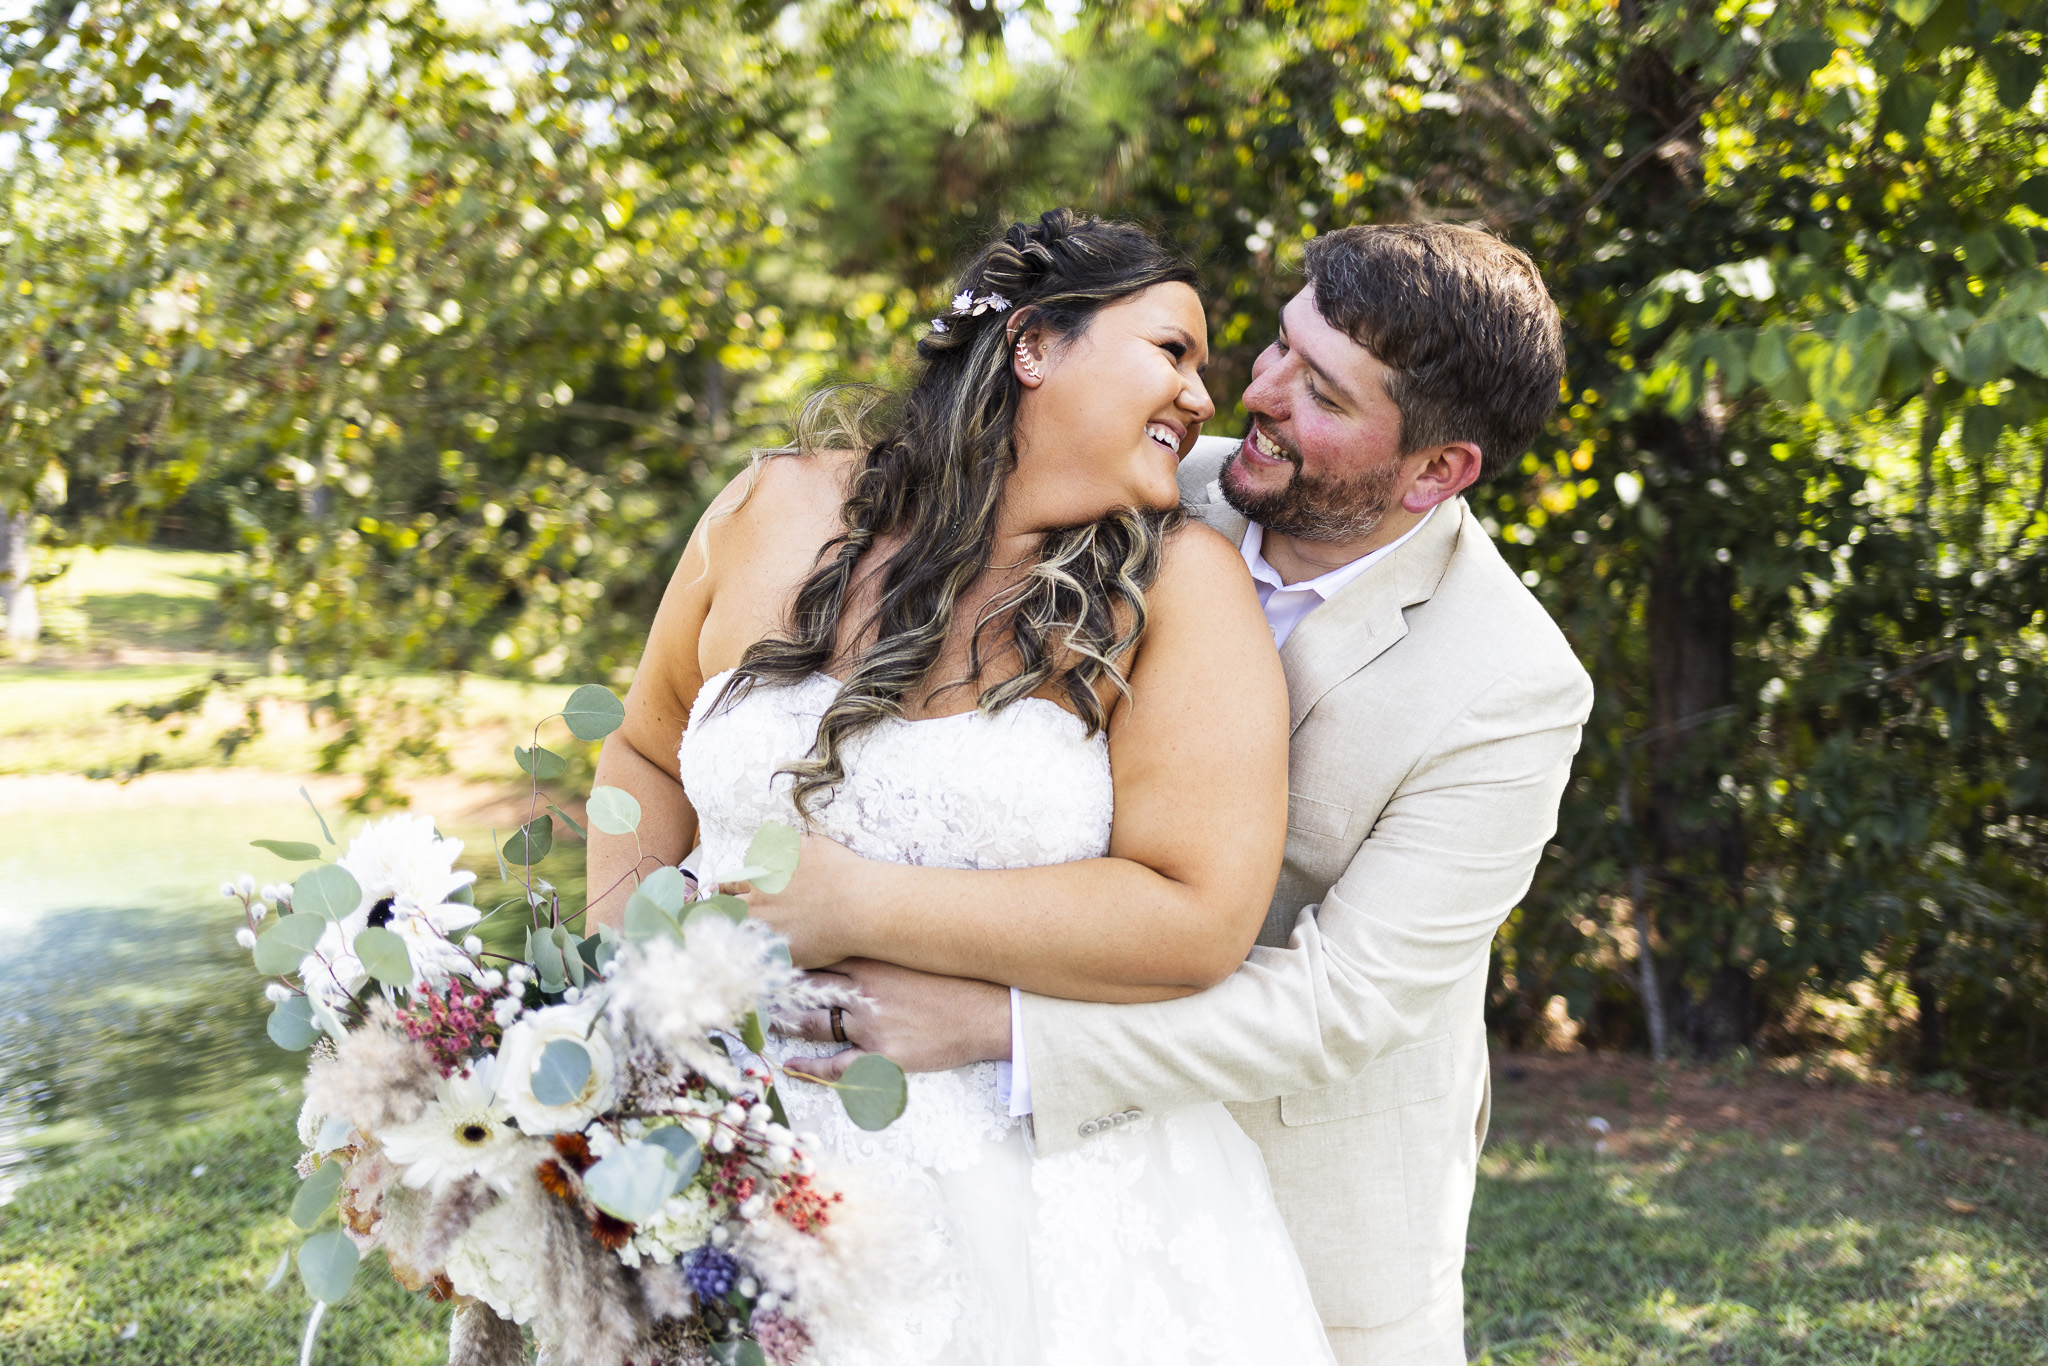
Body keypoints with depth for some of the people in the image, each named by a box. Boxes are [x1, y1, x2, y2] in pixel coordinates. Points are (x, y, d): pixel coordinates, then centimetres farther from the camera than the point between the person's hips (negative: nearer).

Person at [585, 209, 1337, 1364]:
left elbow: (1200, 916, -18)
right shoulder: (776, 516, -1)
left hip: (1038, 1198, -2)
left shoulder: (1180, 586, -10)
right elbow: (650, 752, 14)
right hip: (735, 1166, 3)